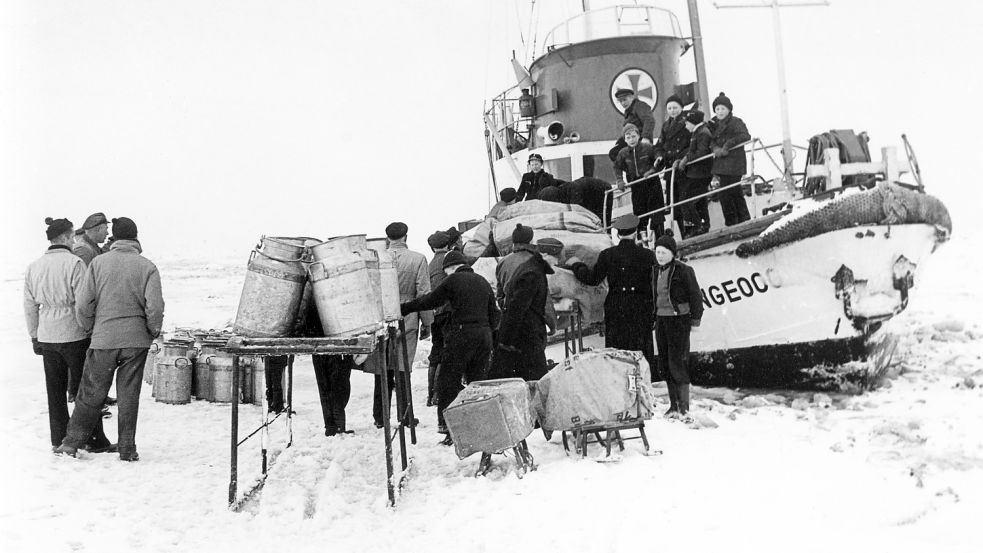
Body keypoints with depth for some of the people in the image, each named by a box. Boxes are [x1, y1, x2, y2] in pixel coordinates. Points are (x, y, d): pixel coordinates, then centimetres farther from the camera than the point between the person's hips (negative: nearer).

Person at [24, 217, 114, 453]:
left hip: (47, 337, 6)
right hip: (74, 335, -6)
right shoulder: (74, 263, -13)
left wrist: (34, 337, 19)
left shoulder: (33, 267, 7)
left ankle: (59, 440, 19)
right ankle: (95, 441, 8)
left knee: (55, 391, 13)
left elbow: (30, 307, 12)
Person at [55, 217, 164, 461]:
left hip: (103, 339, 1)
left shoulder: (98, 263, -2)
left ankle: (71, 443, 18)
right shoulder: (147, 267, -5)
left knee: (90, 394, 12)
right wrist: (154, 331, 5)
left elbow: (83, 304, -4)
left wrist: (90, 328, 13)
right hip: (136, 340, 0)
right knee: (129, 395, 7)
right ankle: (127, 449, 12)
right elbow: (155, 307, -12)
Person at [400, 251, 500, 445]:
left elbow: (430, 301, -1)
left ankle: (448, 426, -5)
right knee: (478, 381, 13)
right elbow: (494, 314, 16)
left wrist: (404, 308, 8)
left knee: (448, 381, 0)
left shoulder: (453, 280, -4)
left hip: (462, 334, -6)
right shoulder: (482, 281, 15)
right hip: (484, 335, 6)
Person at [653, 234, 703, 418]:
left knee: (677, 363, -8)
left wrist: (695, 320, -10)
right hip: (661, 320, 7)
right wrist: (655, 318, 16)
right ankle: (674, 404, 17)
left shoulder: (683, 270, -9)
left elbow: (696, 295, -8)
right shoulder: (658, 272, 12)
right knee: (664, 364, 8)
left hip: (679, 320, -7)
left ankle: (684, 406, 0)